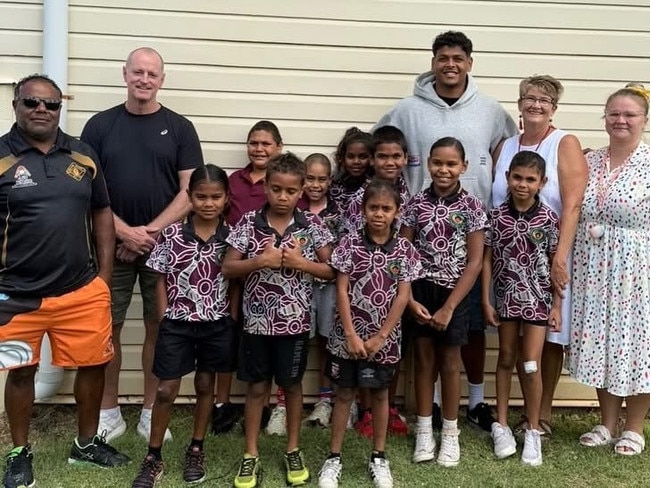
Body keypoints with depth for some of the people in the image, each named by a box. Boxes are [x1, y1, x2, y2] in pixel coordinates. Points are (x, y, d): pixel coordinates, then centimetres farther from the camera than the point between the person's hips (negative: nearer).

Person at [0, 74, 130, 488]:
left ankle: (87, 444, 32)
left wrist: (104, 276, 7)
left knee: (93, 365, 11)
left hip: (83, 291, 3)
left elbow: (102, 213, 12)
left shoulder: (83, 156, 5)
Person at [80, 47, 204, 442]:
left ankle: (151, 412, 20)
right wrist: (125, 232, -12)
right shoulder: (100, 125, 4)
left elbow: (190, 191, -4)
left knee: (158, 326, 7)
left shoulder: (180, 128, 2)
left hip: (163, 246, 0)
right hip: (113, 245, 1)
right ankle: (109, 413, 19)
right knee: (108, 327, 4)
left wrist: (149, 231, -12)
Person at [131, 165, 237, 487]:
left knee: (205, 385, 15)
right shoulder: (172, 234, -8)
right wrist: (166, 318, -4)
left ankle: (196, 451, 31)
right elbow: (161, 280, 0)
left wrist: (233, 321, -2)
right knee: (166, 391, 4)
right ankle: (153, 458, 19)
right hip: (177, 323, -1)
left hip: (217, 324, 1)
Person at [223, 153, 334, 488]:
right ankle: (251, 456, 24)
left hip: (295, 322, 0)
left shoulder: (312, 226, -5)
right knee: (257, 387, 11)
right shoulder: (248, 223, -5)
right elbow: (227, 269, -5)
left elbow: (332, 271, -2)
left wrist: (300, 262, -17)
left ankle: (293, 451, 31)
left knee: (292, 385, 14)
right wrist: (260, 261, -20)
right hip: (257, 321, 0)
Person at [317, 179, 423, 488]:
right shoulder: (349, 244, -6)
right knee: (344, 393, 10)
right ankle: (334, 457, 21)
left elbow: (402, 297, -5)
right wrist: (351, 335, -12)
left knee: (380, 394, 14)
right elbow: (341, 291, -7)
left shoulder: (404, 250, -4)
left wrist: (380, 337, -9)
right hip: (349, 335, -1)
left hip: (384, 338, 1)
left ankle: (379, 457, 28)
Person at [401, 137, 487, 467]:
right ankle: (424, 431, 22)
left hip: (455, 292, -1)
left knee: (449, 362, 8)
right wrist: (409, 298, -11)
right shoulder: (417, 203, -1)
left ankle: (450, 433, 24)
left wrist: (448, 308, -14)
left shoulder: (472, 207, -7)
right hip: (421, 289, 2)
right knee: (424, 358, 9)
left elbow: (474, 262, -9)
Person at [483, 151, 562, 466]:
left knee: (531, 365, -1)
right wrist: (486, 301, -3)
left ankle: (533, 431, 15)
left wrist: (557, 306, -2)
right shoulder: (497, 216, -5)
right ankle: (502, 424, 25)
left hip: (538, 298, -1)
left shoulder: (549, 219, -7)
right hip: (506, 297, 1)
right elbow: (487, 260, -1)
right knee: (506, 359, 13)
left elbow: (556, 264, -1)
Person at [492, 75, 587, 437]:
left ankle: (544, 415, 18)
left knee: (550, 335, 4)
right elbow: (493, 203, 9)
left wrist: (560, 257, -21)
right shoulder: (505, 147, 9)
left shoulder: (565, 145, -4)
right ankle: (528, 413, 22)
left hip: (550, 256, -4)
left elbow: (572, 205, -13)